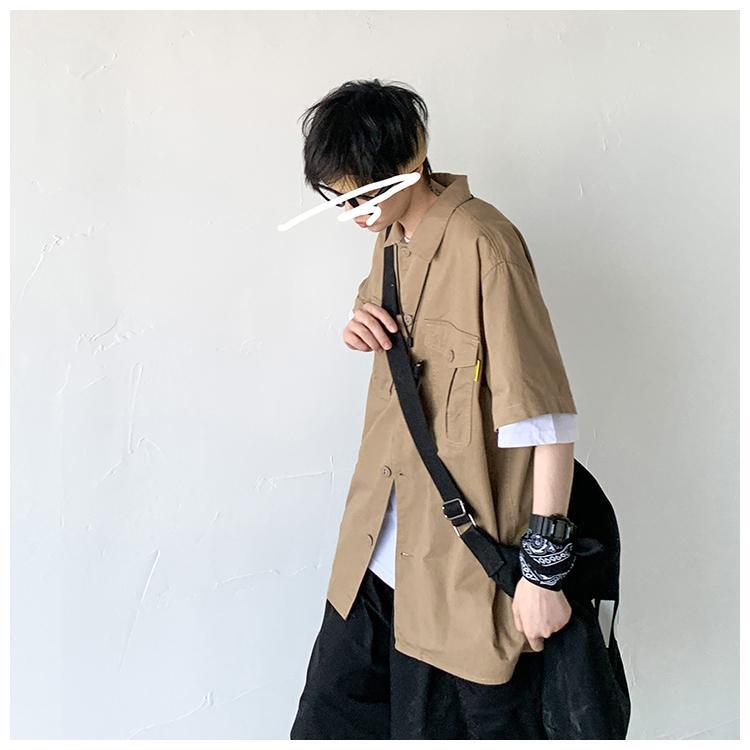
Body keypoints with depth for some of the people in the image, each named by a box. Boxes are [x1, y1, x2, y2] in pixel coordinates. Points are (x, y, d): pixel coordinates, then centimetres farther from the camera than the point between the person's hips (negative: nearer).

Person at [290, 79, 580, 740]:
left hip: (464, 567, -8)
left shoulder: (483, 245, -20)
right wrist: (362, 322, 2)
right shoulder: (393, 234, 6)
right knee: (330, 717, 20)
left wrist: (544, 568, -19)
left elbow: (547, 416, -21)